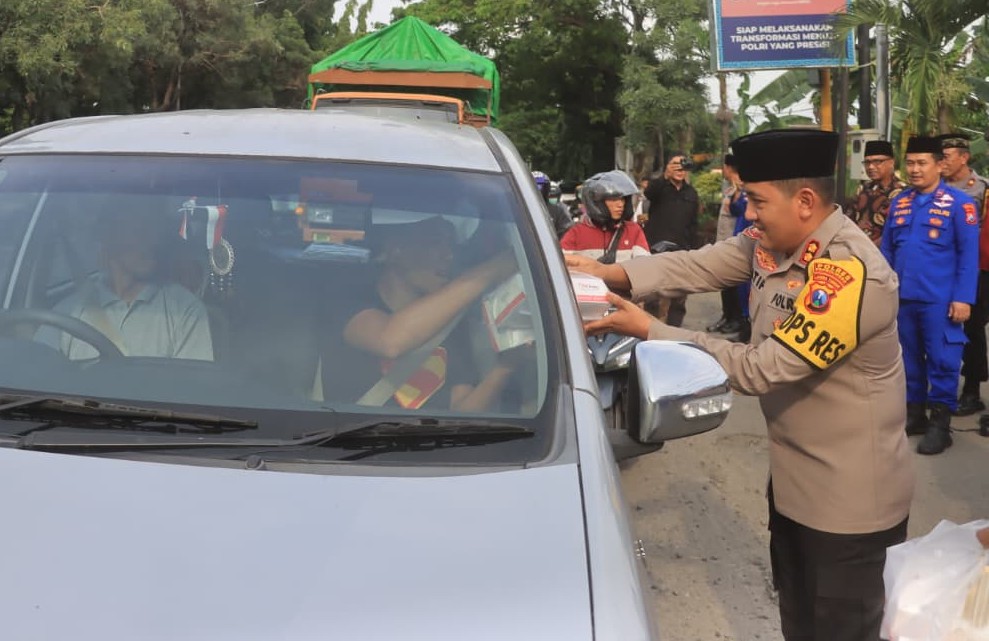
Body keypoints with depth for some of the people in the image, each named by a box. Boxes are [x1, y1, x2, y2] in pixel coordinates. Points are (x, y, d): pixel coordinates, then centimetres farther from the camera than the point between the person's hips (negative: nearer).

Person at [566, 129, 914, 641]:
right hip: (792, 478, 8)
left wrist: (648, 331, -24)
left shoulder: (851, 274, -30)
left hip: (849, 498, -8)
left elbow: (759, 369, -29)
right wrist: (609, 275, -22)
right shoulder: (771, 241, -2)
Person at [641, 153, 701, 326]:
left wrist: (691, 246, 8)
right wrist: (665, 176, -41)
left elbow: (693, 224, 17)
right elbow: (649, 193, -25)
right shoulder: (659, 186, 0)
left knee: (679, 295, 4)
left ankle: (674, 328, 10)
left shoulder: (691, 193, 13)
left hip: (681, 249, 4)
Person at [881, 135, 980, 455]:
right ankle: (914, 413, 25)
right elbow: (886, 251, 13)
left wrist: (963, 298, -13)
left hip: (940, 300, -5)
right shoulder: (898, 203, 9)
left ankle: (940, 423, 10)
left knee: (942, 361, 1)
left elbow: (969, 254, -8)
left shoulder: (959, 203, -6)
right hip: (902, 297, 5)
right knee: (909, 358, 13)